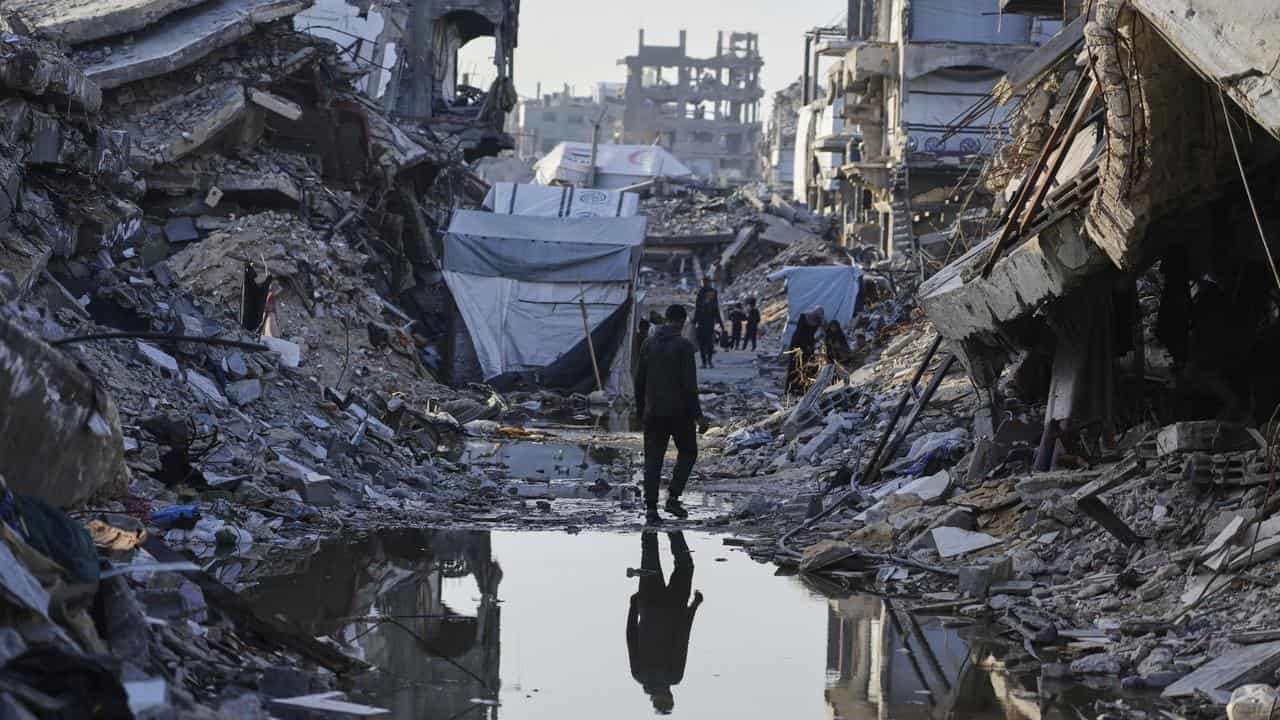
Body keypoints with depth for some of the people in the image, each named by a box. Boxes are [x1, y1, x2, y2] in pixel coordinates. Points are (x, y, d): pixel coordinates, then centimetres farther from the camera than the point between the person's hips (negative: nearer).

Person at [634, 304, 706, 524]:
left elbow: (639, 381, 9)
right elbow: (689, 384, -13)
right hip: (679, 411, -4)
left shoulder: (648, 344, 5)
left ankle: (650, 508, -2)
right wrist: (697, 414, -8)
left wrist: (640, 411, 18)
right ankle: (673, 496, 2)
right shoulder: (684, 346, -10)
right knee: (688, 452, 15)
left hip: (653, 413, 4)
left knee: (653, 459, 5)